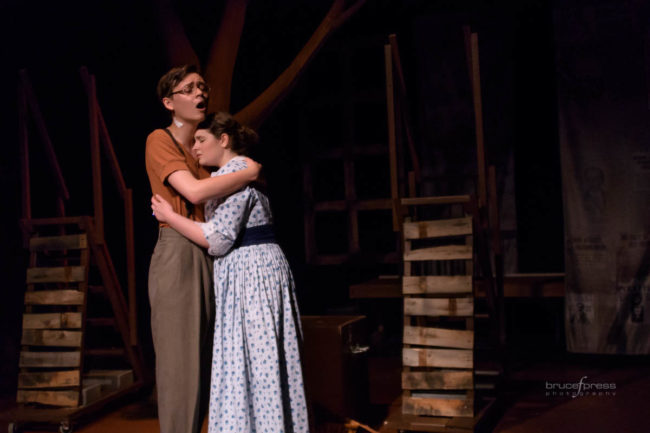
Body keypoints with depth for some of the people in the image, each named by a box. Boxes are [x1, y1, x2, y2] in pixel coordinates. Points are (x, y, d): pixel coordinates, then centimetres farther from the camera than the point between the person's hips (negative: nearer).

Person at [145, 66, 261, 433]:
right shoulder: (160, 141, -4)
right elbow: (194, 191, -20)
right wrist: (250, 173, -10)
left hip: (211, 258, 7)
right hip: (179, 255, -7)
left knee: (206, 359, 7)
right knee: (179, 359, -7)